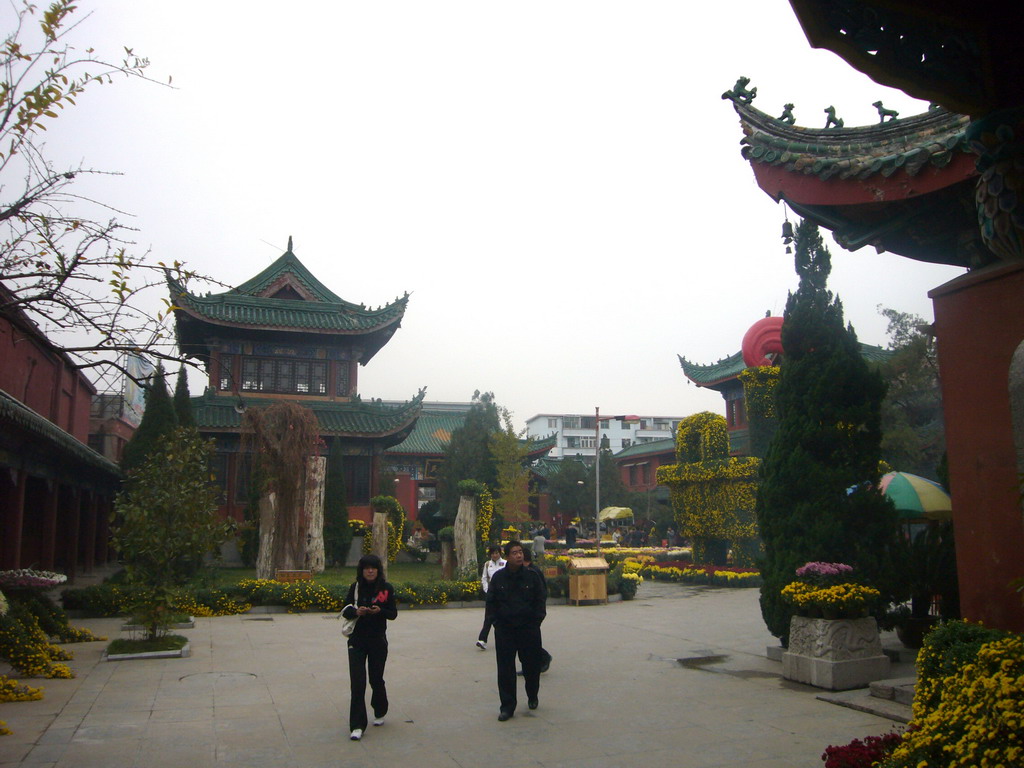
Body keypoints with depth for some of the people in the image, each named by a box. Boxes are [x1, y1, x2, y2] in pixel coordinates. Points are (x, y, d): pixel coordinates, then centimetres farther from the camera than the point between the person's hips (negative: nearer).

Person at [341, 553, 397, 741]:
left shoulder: (386, 588, -3)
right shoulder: (356, 587, -1)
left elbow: (393, 613, -2)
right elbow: (345, 610, 0)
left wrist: (380, 611, -22)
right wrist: (356, 612, -22)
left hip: (378, 641, 0)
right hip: (357, 641, 0)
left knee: (376, 679, 10)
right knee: (357, 682, -6)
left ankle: (379, 713, 38)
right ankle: (357, 726, 0)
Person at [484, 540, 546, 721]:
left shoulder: (532, 576, 0)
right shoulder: (498, 577, 1)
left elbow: (540, 601, 5)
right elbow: (491, 602, 8)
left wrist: (536, 621, -2)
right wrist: (496, 621, 0)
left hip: (528, 628, 0)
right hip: (504, 629, 0)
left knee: (531, 665, 10)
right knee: (505, 669, 0)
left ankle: (532, 696, 35)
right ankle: (507, 706, 10)